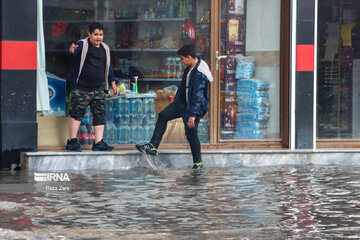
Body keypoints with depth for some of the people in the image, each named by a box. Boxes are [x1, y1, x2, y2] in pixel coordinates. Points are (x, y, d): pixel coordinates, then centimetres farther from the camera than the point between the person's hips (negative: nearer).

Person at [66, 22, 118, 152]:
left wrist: (112, 83, 22)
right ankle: (72, 141, 4)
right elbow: (73, 53, -22)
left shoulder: (105, 48, 14)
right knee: (77, 113, -3)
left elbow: (108, 67, 23)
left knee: (100, 114, 2)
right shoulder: (82, 45, -3)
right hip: (81, 87, -6)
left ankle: (98, 142, 5)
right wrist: (71, 50, -46)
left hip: (99, 88, 6)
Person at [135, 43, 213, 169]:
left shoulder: (199, 74, -27)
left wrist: (192, 115, -30)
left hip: (192, 107, -10)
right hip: (181, 102, 10)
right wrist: (176, 100, 26)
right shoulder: (189, 67, 3)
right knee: (163, 116, 15)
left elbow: (197, 96, -29)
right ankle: (153, 146, 19)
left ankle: (198, 162, 9)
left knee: (191, 133, -5)